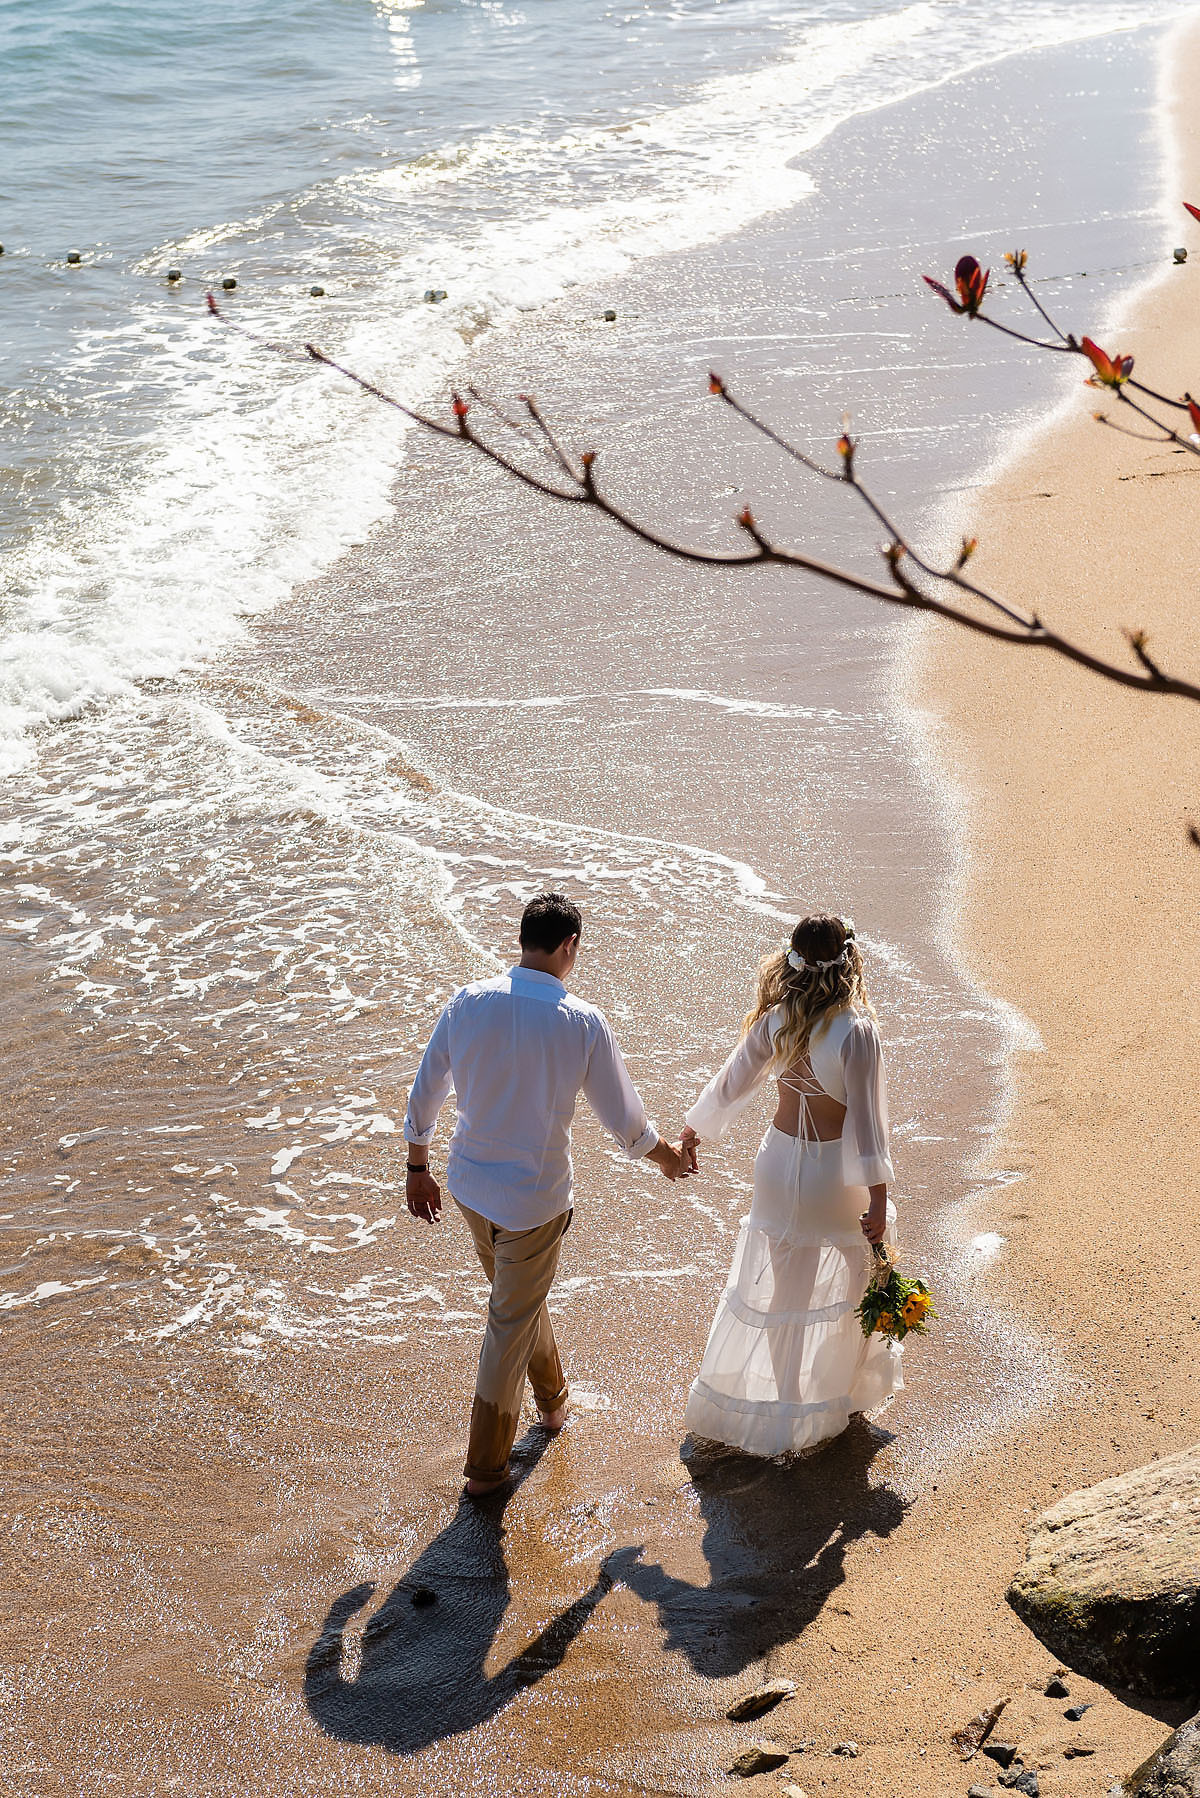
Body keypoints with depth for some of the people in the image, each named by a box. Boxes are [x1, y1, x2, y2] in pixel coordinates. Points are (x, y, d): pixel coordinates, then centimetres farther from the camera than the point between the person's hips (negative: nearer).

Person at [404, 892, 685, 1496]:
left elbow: (424, 1094, -1)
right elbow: (626, 1121, -7)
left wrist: (417, 1169, 14)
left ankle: (552, 1400, 50)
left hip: (469, 1184, 4)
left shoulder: (468, 1002, -10)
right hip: (534, 1198, -4)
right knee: (511, 1323, 10)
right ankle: (485, 1467, 21)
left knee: (521, 1296, 28)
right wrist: (665, 1156, 14)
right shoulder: (583, 1023, -18)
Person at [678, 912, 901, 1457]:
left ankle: (786, 1399, 30)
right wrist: (878, 1196, -13)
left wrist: (692, 1133, 16)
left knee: (783, 1285, 18)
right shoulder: (856, 1032, -23)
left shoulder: (774, 1020, -10)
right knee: (858, 1275, 21)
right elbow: (865, 1117, -20)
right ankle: (841, 1388, 35)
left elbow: (730, 1084, 0)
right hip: (835, 1169, -4)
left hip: (781, 1162, 4)